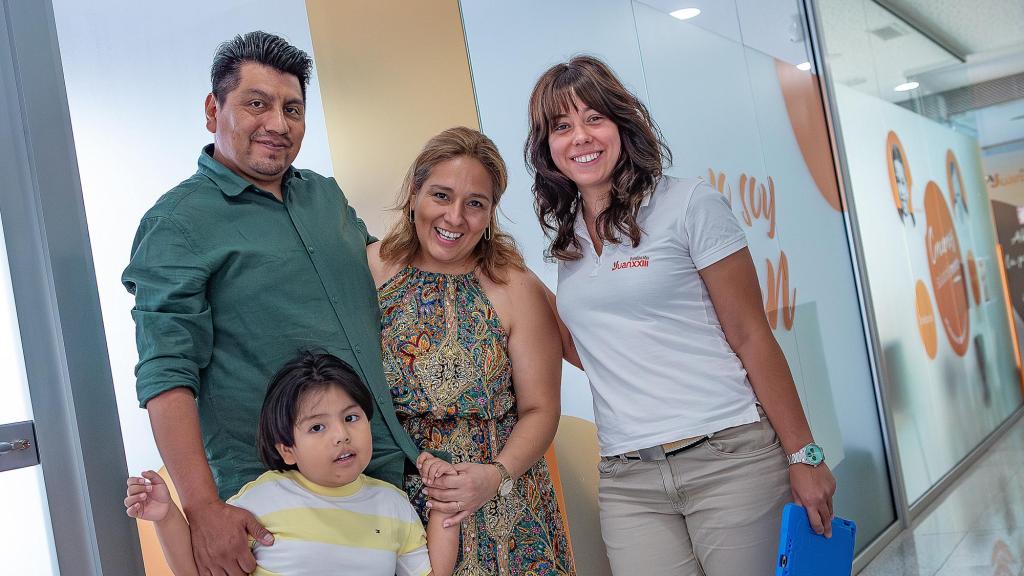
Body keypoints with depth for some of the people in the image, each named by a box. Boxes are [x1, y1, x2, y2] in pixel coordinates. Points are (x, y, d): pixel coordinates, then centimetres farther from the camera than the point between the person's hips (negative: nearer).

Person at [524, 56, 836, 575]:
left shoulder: (689, 204, -3)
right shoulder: (567, 237, 12)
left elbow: (751, 339, -4)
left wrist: (804, 457, -5)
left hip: (731, 457, -4)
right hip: (628, 482, 4)